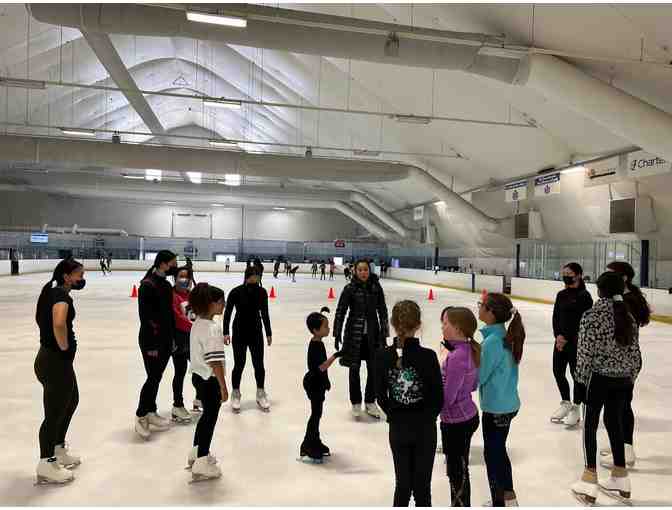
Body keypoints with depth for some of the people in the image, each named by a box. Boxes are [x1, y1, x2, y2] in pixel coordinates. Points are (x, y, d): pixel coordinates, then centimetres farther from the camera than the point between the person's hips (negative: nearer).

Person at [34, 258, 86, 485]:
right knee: (54, 413, 3)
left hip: (52, 358, 10)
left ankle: (59, 451, 39)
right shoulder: (61, 295, -20)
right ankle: (46, 465, 18)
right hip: (56, 362, -10)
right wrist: (65, 348, -22)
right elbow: (59, 323, -40)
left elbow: (41, 318, 27)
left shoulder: (54, 291, 10)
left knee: (71, 401, 24)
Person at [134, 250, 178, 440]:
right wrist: (150, 345, -19)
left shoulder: (166, 284, 10)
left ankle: (151, 412, 27)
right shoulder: (147, 285, -17)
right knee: (153, 377, -4)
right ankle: (141, 416, 11)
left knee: (157, 377, 15)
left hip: (166, 339, 8)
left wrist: (172, 337, 14)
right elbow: (145, 316, -19)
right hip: (151, 341, -8)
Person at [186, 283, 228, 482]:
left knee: (207, 415, 24)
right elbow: (215, 361, -25)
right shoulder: (213, 328, -23)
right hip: (210, 380, -9)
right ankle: (202, 465, 16)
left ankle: (196, 453, 39)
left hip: (198, 376, 9)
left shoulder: (198, 324, 6)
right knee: (210, 419, 5)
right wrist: (223, 387, -19)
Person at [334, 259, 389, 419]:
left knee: (373, 368, 8)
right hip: (354, 332, -2)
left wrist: (384, 334, 3)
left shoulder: (376, 287, -2)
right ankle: (356, 403, 24)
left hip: (373, 333, 2)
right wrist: (337, 334, -6)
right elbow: (340, 311, -5)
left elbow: (382, 311, 3)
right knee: (354, 368, 7)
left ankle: (370, 402, 27)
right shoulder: (349, 289, -8)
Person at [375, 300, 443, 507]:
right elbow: (438, 398, -11)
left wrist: (394, 415, 11)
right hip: (425, 429, -2)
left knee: (403, 482, 18)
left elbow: (381, 396, -4)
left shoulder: (382, 356, -11)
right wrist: (427, 417, 6)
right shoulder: (428, 356, -17)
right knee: (422, 484, 13)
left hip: (397, 429, 2)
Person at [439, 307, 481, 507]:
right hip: (467, 417, 9)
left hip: (456, 423, -9)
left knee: (457, 472, 10)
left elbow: (447, 397, -25)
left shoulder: (457, 357, -28)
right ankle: (461, 504, 40)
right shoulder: (470, 349, -1)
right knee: (459, 470, 24)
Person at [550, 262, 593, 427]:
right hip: (560, 340, 6)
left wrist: (567, 338, -14)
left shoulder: (584, 296, -10)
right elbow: (556, 317, 8)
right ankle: (565, 403, 29)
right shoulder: (561, 295, 9)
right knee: (558, 372, 9)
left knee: (576, 373, 4)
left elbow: (582, 322, -14)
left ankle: (575, 408, 19)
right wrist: (558, 335, -5)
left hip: (576, 342, -6)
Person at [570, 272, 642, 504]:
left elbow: (586, 351, -15)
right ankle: (620, 479, 29)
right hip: (623, 379, 6)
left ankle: (589, 480, 9)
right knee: (615, 423, 17)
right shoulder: (628, 315, 2)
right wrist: (630, 377, 17)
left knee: (590, 425, 6)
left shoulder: (593, 315, -15)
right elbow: (634, 351, 6)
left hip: (599, 377, -5)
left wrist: (581, 376, -1)